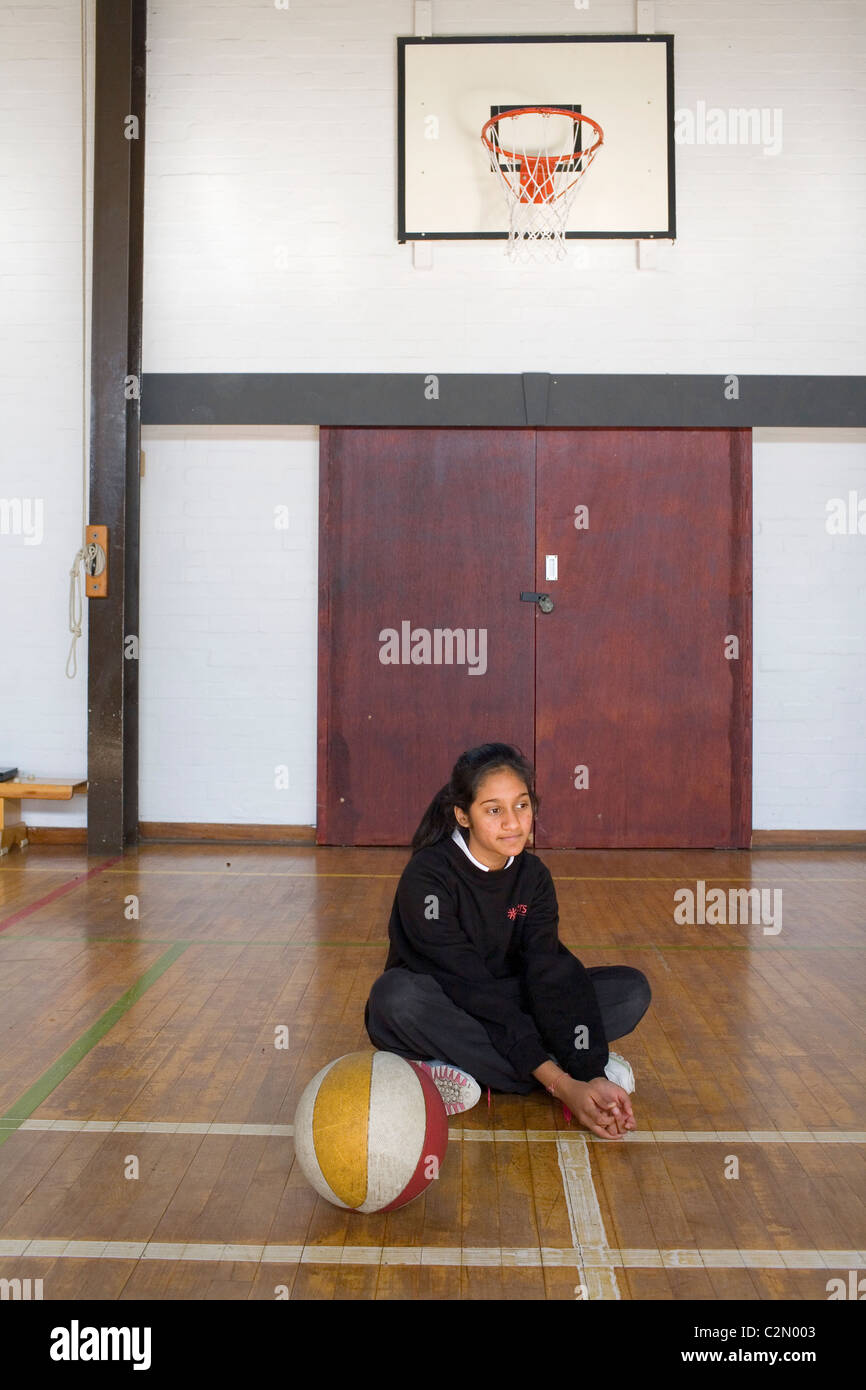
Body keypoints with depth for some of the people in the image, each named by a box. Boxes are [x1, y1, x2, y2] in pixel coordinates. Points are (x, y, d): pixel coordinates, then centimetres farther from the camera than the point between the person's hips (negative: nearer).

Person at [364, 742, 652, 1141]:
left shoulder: (532, 876, -5)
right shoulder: (426, 877, -22)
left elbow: (550, 973, -16)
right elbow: (472, 988, -28)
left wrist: (589, 1073, -31)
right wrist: (561, 1084, -34)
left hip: (508, 1006, 5)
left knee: (632, 989, -10)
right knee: (397, 994, -40)